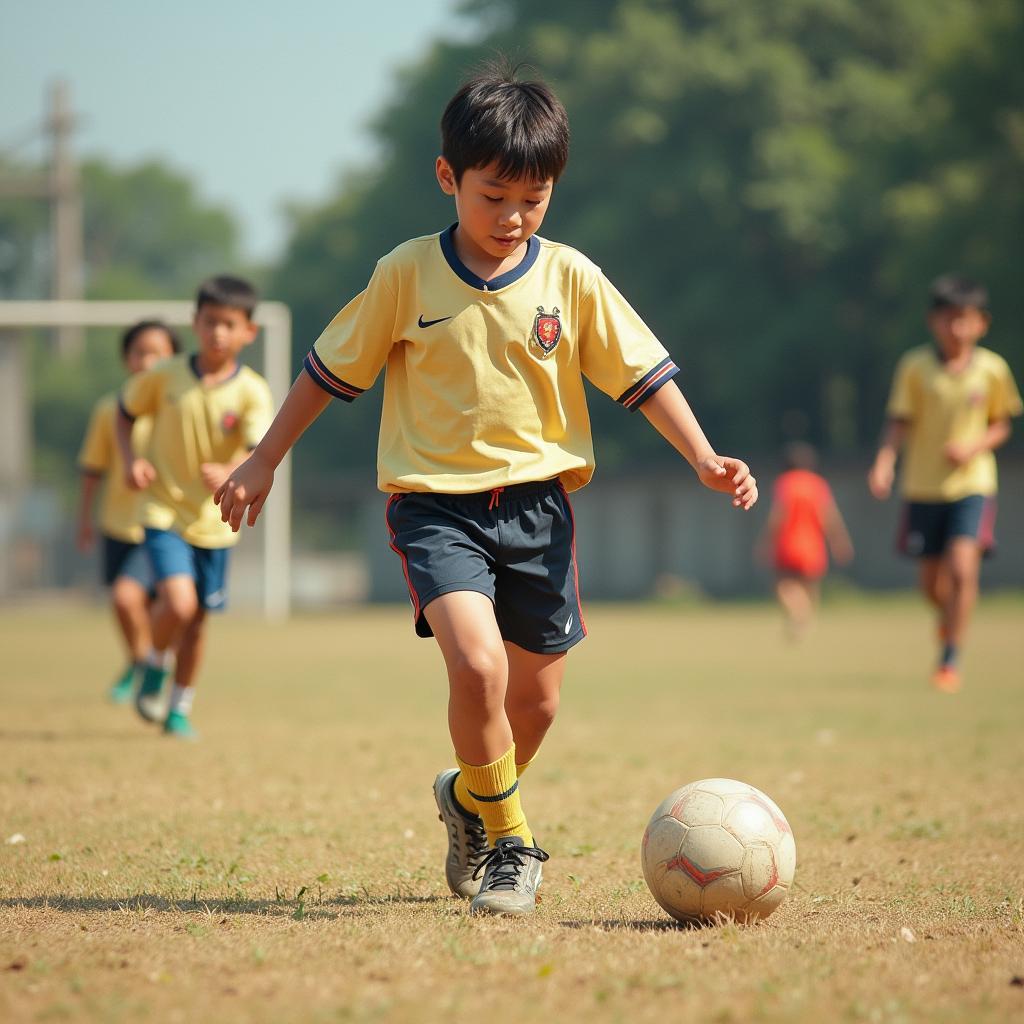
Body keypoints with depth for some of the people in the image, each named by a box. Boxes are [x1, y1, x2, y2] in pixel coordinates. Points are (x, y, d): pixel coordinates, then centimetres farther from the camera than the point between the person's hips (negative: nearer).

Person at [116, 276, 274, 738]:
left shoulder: (252, 392, -11)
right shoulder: (164, 377, -8)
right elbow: (126, 411, 10)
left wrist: (228, 473, -43)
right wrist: (130, 459, -7)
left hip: (214, 519, 1)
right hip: (164, 512, -1)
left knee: (196, 618, 11)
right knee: (179, 603, -21)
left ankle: (180, 707, 30)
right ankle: (155, 666, 11)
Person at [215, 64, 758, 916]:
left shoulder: (571, 278, -1)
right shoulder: (406, 276, -4)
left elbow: (641, 372, 4)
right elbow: (332, 370, 6)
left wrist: (703, 458, -7)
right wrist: (264, 461, 10)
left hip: (538, 502, 3)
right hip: (435, 501, -3)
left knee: (535, 700, 10)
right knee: (478, 662, -24)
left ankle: (468, 797, 41)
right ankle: (509, 842, -5)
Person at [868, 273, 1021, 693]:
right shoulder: (915, 366, -6)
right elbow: (899, 423, -6)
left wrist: (975, 446, -14)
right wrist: (884, 462, -22)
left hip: (972, 483, -1)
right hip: (924, 485, 1)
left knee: (962, 566, -20)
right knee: (931, 582, 9)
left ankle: (950, 660, -10)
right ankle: (949, 615, 46)